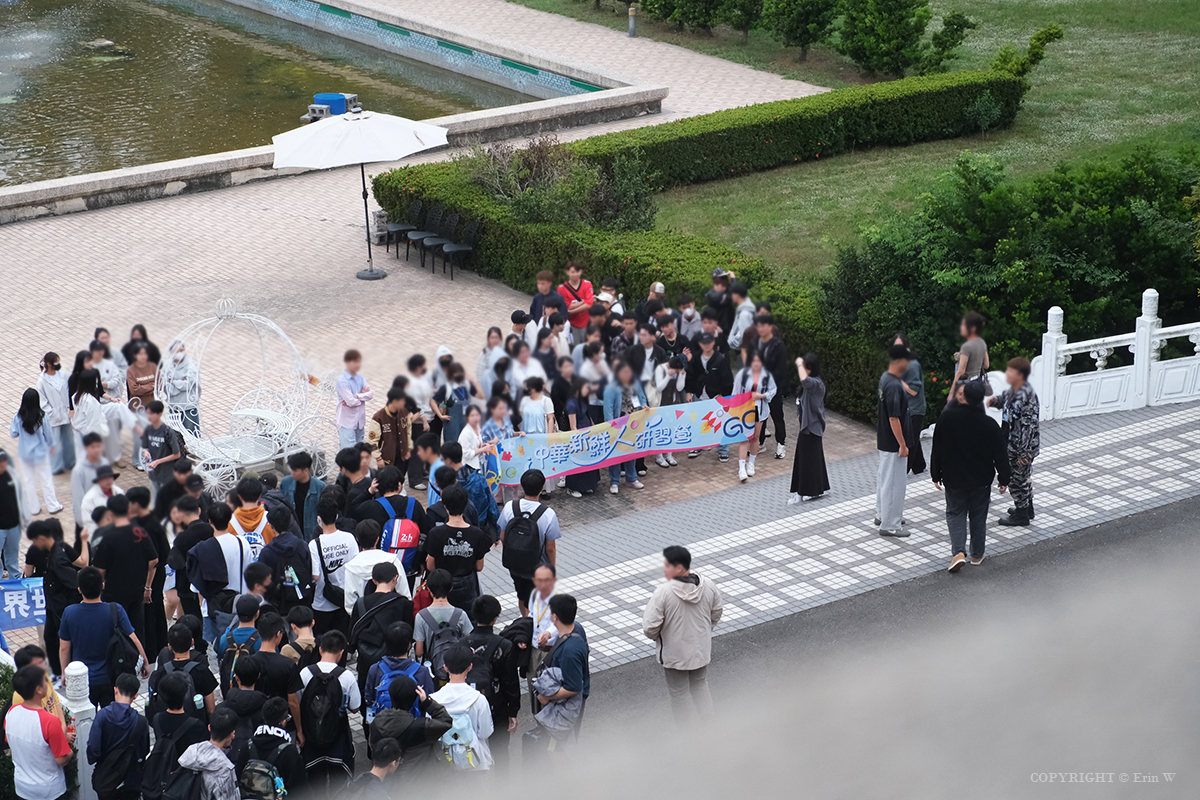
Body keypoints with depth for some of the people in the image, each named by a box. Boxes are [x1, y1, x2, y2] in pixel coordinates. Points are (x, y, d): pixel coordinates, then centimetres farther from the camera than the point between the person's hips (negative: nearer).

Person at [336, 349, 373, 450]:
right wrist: (363, 395, -4)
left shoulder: (361, 379, 9)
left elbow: (370, 394, -3)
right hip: (347, 421, -7)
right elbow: (351, 402, -19)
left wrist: (357, 396, -17)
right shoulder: (342, 381, -14)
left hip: (360, 421, 7)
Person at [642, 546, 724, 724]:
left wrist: (654, 636, 0)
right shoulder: (708, 586, -12)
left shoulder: (663, 592, -27)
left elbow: (650, 627, -23)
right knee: (700, 685, 25)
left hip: (675, 654, -4)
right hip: (701, 649, 4)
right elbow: (717, 612, 4)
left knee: (679, 693, 14)